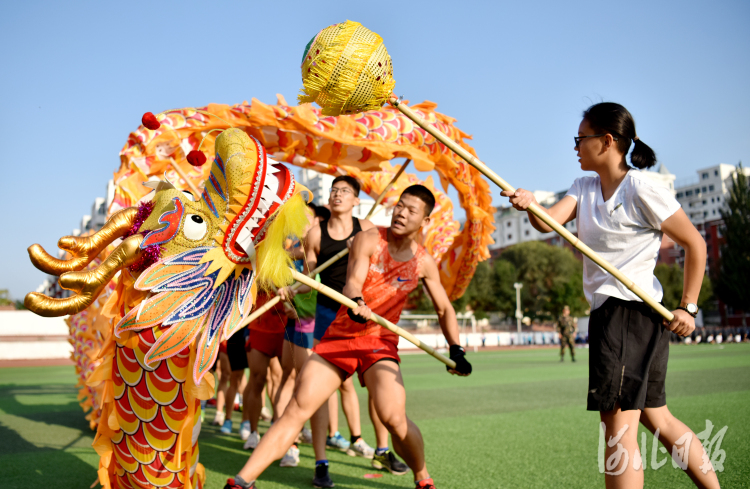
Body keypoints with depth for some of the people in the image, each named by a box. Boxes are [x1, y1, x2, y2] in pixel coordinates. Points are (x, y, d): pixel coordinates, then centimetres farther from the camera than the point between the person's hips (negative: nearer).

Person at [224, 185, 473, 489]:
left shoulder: (423, 262, 2)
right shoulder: (368, 239, -3)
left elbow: (444, 309, 13)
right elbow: (353, 281, -18)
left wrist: (456, 350, 1)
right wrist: (356, 302, -41)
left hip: (380, 341, 0)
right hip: (340, 335, 0)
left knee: (393, 417, -21)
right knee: (297, 409, -8)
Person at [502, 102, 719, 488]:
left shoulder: (641, 188, -11)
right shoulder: (584, 188, 12)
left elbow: (694, 244, -7)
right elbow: (550, 222, -6)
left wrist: (688, 307, -9)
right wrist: (530, 205, -27)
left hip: (632, 309, -9)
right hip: (609, 311, 9)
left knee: (618, 423, -8)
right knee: (657, 419, 18)